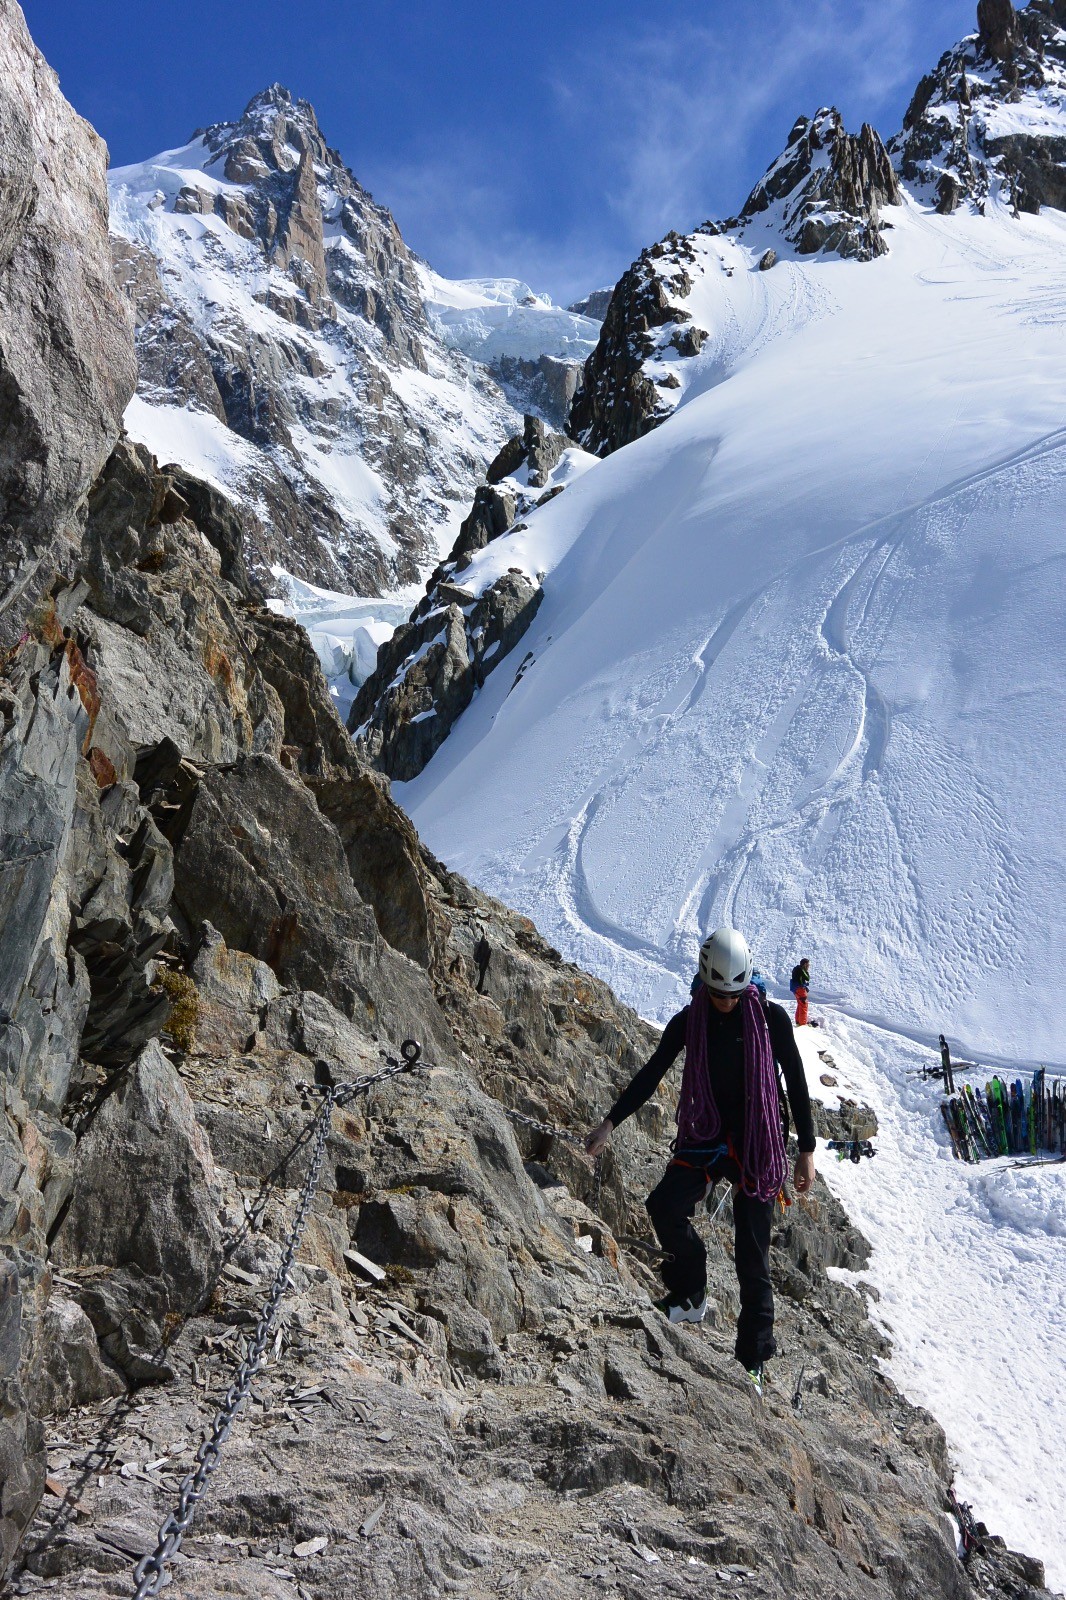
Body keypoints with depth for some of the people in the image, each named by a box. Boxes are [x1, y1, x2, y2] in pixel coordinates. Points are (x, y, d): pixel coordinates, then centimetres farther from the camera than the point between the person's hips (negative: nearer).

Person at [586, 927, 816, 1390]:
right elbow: (651, 1075, 2)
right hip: (704, 1140, 2)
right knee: (664, 1206, -23)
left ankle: (753, 1359, 13)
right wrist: (611, 1122, -6)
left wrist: (807, 1151, -1)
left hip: (757, 1147, -2)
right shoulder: (688, 1022, -1)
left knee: (752, 1256, -1)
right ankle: (690, 1296, 1)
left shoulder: (771, 1018, -7)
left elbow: (796, 1083, -1)